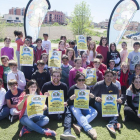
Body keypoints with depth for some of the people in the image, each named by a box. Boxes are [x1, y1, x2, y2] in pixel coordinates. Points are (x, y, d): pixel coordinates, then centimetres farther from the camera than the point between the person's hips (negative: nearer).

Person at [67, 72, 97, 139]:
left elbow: (90, 103, 9)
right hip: (75, 105, -3)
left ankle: (79, 125, -39)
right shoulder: (72, 88, -4)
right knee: (77, 113, -37)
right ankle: (89, 129, -49)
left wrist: (92, 97, -13)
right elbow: (68, 103, -6)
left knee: (94, 112, -25)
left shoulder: (87, 88, 6)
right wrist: (71, 98, -29)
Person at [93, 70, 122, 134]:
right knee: (97, 103, -34)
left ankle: (112, 123, -45)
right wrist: (96, 98, -29)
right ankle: (115, 122, -45)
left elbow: (117, 99, 5)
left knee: (118, 103, -24)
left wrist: (119, 100, -21)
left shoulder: (115, 87, 3)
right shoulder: (98, 85, -6)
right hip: (100, 105, -2)